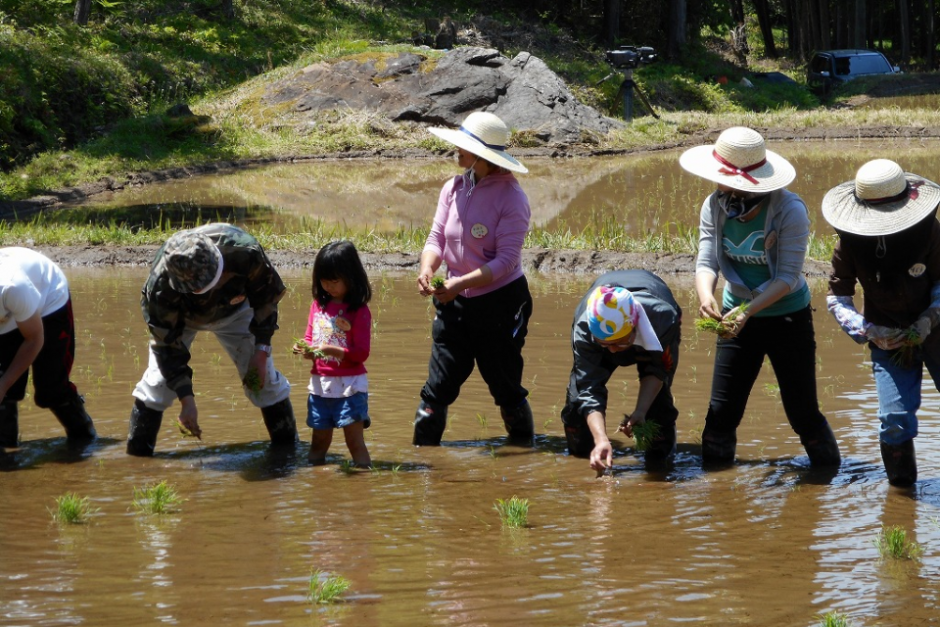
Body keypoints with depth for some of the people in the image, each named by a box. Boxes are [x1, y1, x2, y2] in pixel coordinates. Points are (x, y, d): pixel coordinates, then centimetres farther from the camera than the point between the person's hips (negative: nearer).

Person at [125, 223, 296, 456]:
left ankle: (289, 446, 14)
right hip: (178, 316, -1)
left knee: (264, 378, -2)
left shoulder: (245, 251, -41)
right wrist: (186, 399, -29)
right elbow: (168, 344, -28)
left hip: (232, 310, 1)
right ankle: (137, 454, 1)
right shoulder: (160, 286, -42)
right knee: (159, 380, -13)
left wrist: (261, 352, -18)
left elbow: (267, 296, -19)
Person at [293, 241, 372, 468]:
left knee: (355, 440, -6)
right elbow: (310, 337, 16)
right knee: (319, 441, 14)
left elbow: (361, 353, -13)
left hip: (349, 385, -6)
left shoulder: (359, 311, -10)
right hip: (320, 383, 6)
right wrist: (306, 350, -7)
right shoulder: (318, 305, 8)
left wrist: (333, 351, -26)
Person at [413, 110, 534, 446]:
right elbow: (437, 237, 4)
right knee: (438, 386, 2)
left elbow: (507, 260, -18)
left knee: (506, 387, 8)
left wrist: (461, 283, -27)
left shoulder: (510, 197, -15)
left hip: (501, 302, -5)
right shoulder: (454, 188, 2)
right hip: (456, 303, 5)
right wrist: (427, 269, -18)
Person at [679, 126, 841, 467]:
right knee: (721, 412, 3)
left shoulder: (789, 210, -22)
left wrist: (747, 311, -34)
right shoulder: (715, 205, -8)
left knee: (803, 413, 0)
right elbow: (706, 261, -11)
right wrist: (706, 295, -34)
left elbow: (787, 277, -22)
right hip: (737, 316, 4)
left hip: (787, 318, -4)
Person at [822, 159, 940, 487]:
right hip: (888, 337, 1)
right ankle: (902, 485, 11)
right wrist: (871, 333, -14)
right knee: (895, 419, -9)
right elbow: (836, 297, -3)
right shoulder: (851, 243, -12)